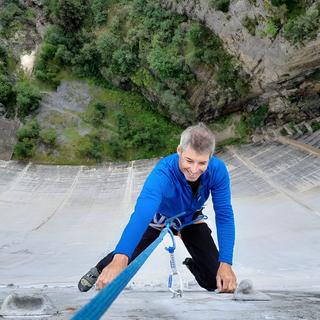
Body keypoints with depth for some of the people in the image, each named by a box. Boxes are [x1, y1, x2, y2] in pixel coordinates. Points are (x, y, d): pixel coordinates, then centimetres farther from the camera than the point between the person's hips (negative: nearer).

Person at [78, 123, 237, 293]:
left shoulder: (218, 169, -34)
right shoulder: (163, 172, -44)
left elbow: (224, 215, -31)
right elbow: (143, 212, -59)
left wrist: (225, 264, -41)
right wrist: (120, 259, -74)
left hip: (190, 218, 2)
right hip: (159, 216, -2)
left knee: (215, 281, -2)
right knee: (122, 258, -5)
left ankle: (192, 265, 33)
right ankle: (100, 271, 32)